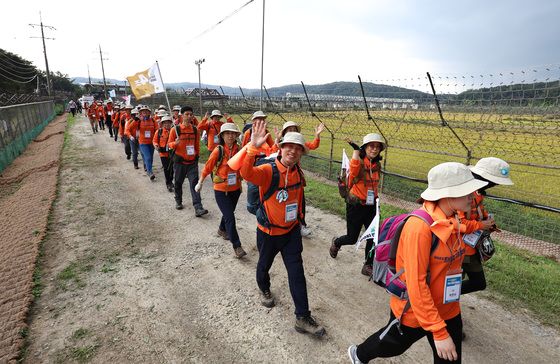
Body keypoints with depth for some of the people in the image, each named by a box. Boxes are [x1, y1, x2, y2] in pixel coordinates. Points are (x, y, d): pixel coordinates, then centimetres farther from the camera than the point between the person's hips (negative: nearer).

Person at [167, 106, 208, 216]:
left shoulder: (195, 129, 4)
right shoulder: (175, 129, -5)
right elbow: (169, 144, -1)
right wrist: (175, 143, -22)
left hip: (192, 161, 1)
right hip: (179, 161, -1)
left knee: (194, 183, -7)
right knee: (178, 182, 13)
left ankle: (198, 208, -11)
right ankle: (178, 201, 37)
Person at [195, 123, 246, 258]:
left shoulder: (239, 149, -5)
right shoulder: (218, 150, -15)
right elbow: (207, 167, -5)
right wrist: (200, 183, 2)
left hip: (236, 189, 4)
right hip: (221, 190, -4)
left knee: (228, 213, 22)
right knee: (230, 217, -7)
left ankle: (222, 229, 52)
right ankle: (237, 246, 6)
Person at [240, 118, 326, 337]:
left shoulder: (298, 172, -5)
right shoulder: (268, 171, -25)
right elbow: (247, 173, -46)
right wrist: (253, 147, -59)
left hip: (291, 230, 4)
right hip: (269, 231, -3)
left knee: (296, 272, 2)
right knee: (265, 264, 21)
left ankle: (303, 318, 13)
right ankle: (264, 289, 54)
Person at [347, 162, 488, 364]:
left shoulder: (452, 220, -5)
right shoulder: (420, 226, -31)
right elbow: (416, 284, -29)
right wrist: (439, 332, -25)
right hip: (413, 312, -6)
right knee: (392, 344, 21)